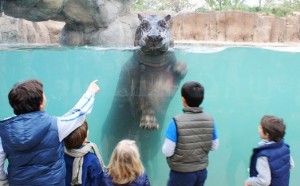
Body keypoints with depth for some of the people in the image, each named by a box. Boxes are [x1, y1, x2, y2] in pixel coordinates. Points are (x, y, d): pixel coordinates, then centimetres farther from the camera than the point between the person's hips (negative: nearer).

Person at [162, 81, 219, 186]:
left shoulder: (177, 122, -22)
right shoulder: (210, 120, -7)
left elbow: (167, 151, -18)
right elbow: (214, 147, 4)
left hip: (181, 173, -5)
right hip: (202, 172, 5)